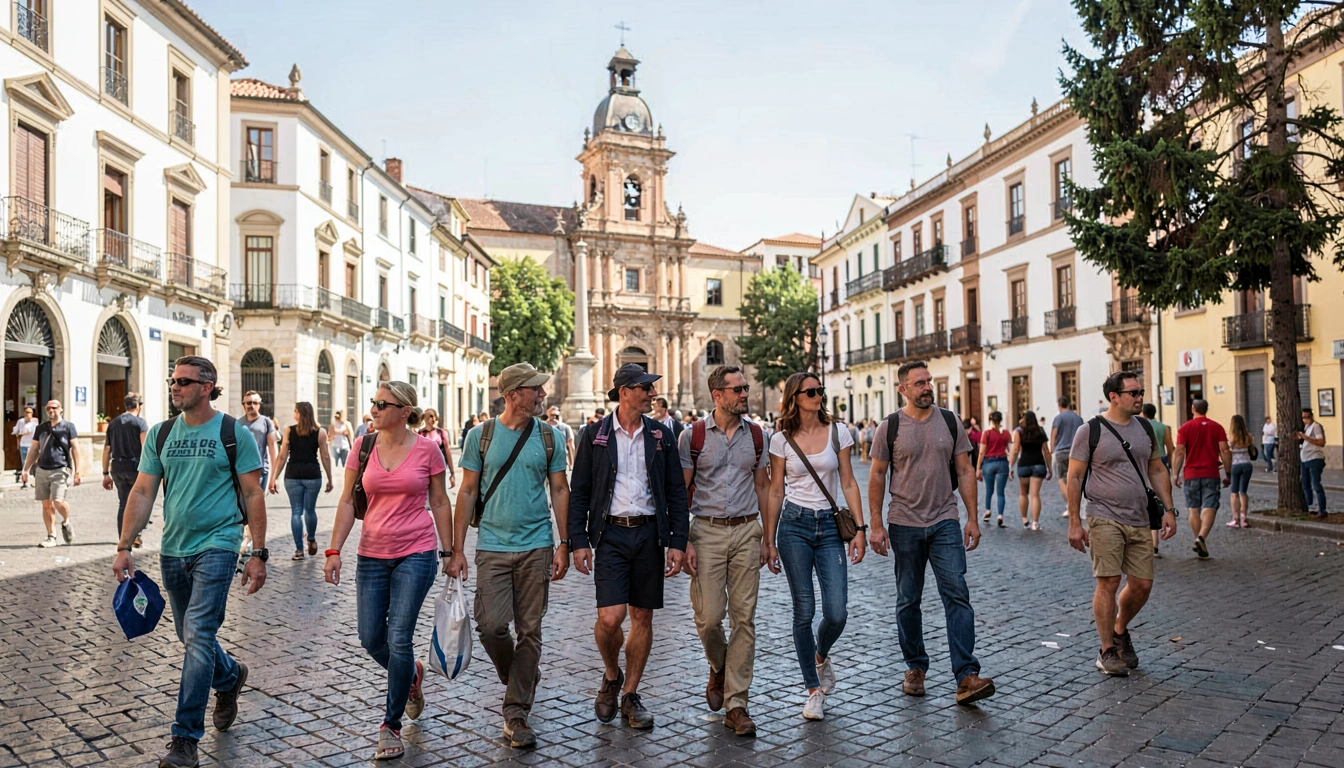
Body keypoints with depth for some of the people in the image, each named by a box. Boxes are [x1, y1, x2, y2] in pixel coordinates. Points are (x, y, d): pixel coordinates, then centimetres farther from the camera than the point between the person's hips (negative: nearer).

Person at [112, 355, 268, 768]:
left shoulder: (235, 434, -7)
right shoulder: (160, 434, 7)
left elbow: (253, 495, -6)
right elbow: (143, 492, 8)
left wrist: (258, 554, -9)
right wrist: (124, 547, 1)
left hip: (215, 547, -5)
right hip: (173, 549, 6)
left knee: (198, 637, -9)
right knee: (190, 636, 17)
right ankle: (230, 676, 45)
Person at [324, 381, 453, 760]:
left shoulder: (427, 450, -5)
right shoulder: (363, 445, 1)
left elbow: (440, 502, 3)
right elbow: (347, 501, 4)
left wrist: (448, 552, 2)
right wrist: (334, 550, -3)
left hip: (416, 554, -3)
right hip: (372, 554, 4)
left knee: (399, 638, -6)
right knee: (370, 639, 6)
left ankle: (391, 725, 13)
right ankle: (411, 675, 39)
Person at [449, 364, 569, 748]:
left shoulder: (548, 436, 3)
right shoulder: (480, 435, 0)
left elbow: (560, 490, 6)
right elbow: (468, 492, 3)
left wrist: (564, 545, 0)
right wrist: (457, 550, -1)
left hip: (536, 547, 1)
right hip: (493, 546, -1)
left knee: (529, 630, 3)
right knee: (491, 625, -6)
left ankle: (516, 713, 15)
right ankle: (520, 678, 26)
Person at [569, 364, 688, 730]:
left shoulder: (660, 435, 6)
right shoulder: (594, 435, 0)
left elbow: (676, 491, 7)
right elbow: (579, 491, 3)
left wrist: (677, 542, 0)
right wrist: (579, 541, -4)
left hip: (649, 533, 3)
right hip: (610, 533, -2)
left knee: (642, 617, 8)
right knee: (610, 617, -12)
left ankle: (630, 695, 23)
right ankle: (611, 676, 19)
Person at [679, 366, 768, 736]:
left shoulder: (756, 434, 6)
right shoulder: (693, 436, -2)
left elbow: (762, 486, 12)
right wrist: (682, 542, -6)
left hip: (746, 530, 2)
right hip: (707, 530, -2)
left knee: (744, 617, 2)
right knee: (709, 616, -3)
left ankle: (736, 704, 12)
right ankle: (718, 667, 31)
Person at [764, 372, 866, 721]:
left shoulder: (838, 431, 3)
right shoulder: (782, 440, 1)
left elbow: (848, 483, 5)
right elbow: (775, 492, 5)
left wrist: (859, 527, -3)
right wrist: (769, 541, 4)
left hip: (830, 526, 1)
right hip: (794, 525, -1)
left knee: (836, 613, -6)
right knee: (804, 611, 0)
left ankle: (821, 655, 29)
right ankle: (814, 689, 16)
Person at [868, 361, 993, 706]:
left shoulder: (949, 421, 4)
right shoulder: (890, 428, -2)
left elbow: (964, 471, 7)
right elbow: (877, 477, 2)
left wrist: (972, 518, 2)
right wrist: (876, 525, -3)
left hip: (945, 522, 1)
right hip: (905, 525, -1)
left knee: (957, 595, -7)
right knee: (908, 600, 9)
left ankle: (966, 676, -5)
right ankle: (915, 668, 24)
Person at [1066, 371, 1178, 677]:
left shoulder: (1144, 428, 12)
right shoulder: (1090, 430, -6)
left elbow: (1157, 471, 19)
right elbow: (1074, 478, -5)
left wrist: (1168, 509, 10)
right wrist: (1074, 523, -9)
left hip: (1138, 521, 6)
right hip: (1105, 518, -6)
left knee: (1142, 584, 6)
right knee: (1109, 582, -8)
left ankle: (1119, 631, 32)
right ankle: (1107, 652, 5)